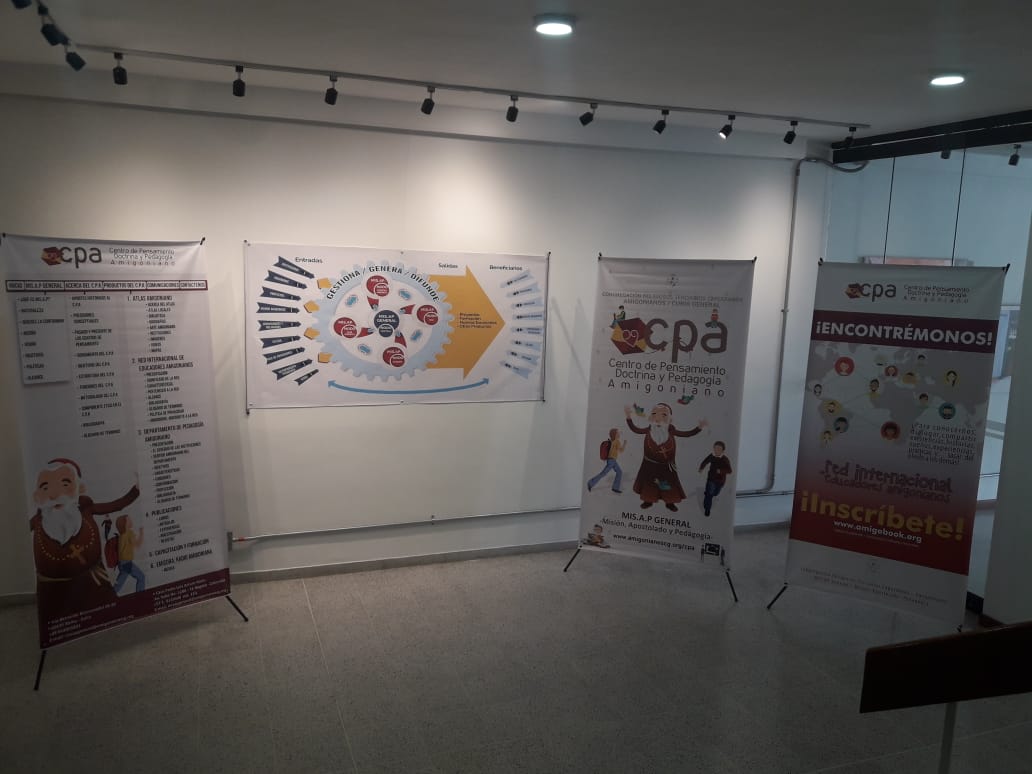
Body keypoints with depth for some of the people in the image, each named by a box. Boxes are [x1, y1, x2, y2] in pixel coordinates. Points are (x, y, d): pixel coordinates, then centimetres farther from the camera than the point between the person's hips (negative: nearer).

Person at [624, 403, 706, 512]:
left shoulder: (670, 431, -13)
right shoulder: (649, 429, -12)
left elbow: (686, 434, -9)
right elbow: (635, 429, -3)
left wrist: (699, 428, -18)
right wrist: (629, 418, -9)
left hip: (666, 465, -1)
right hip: (650, 463, 1)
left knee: (668, 483, 9)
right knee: (648, 481, 11)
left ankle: (670, 502, 26)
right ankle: (648, 500, 29)